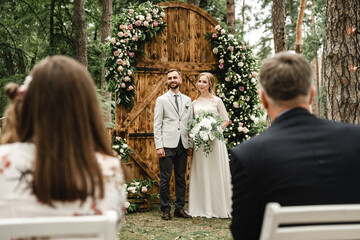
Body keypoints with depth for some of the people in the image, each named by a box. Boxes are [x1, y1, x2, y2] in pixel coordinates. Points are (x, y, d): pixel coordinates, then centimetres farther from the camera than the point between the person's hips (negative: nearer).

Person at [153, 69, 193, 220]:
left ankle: (180, 208, 17)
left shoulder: (187, 100, 15)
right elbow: (157, 124, -1)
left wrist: (190, 144, 8)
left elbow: (190, 123, 15)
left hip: (183, 145, 4)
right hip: (167, 145, -3)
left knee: (181, 178, 7)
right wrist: (159, 146, -9)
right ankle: (166, 209, 8)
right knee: (165, 178, -1)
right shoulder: (161, 100, 4)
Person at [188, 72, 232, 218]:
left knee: (215, 173, -1)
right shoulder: (195, 103, 12)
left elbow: (226, 120, 1)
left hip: (214, 140, -4)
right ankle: (202, 208, 12)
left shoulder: (216, 101, 0)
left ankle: (219, 208, 9)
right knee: (200, 174, 4)